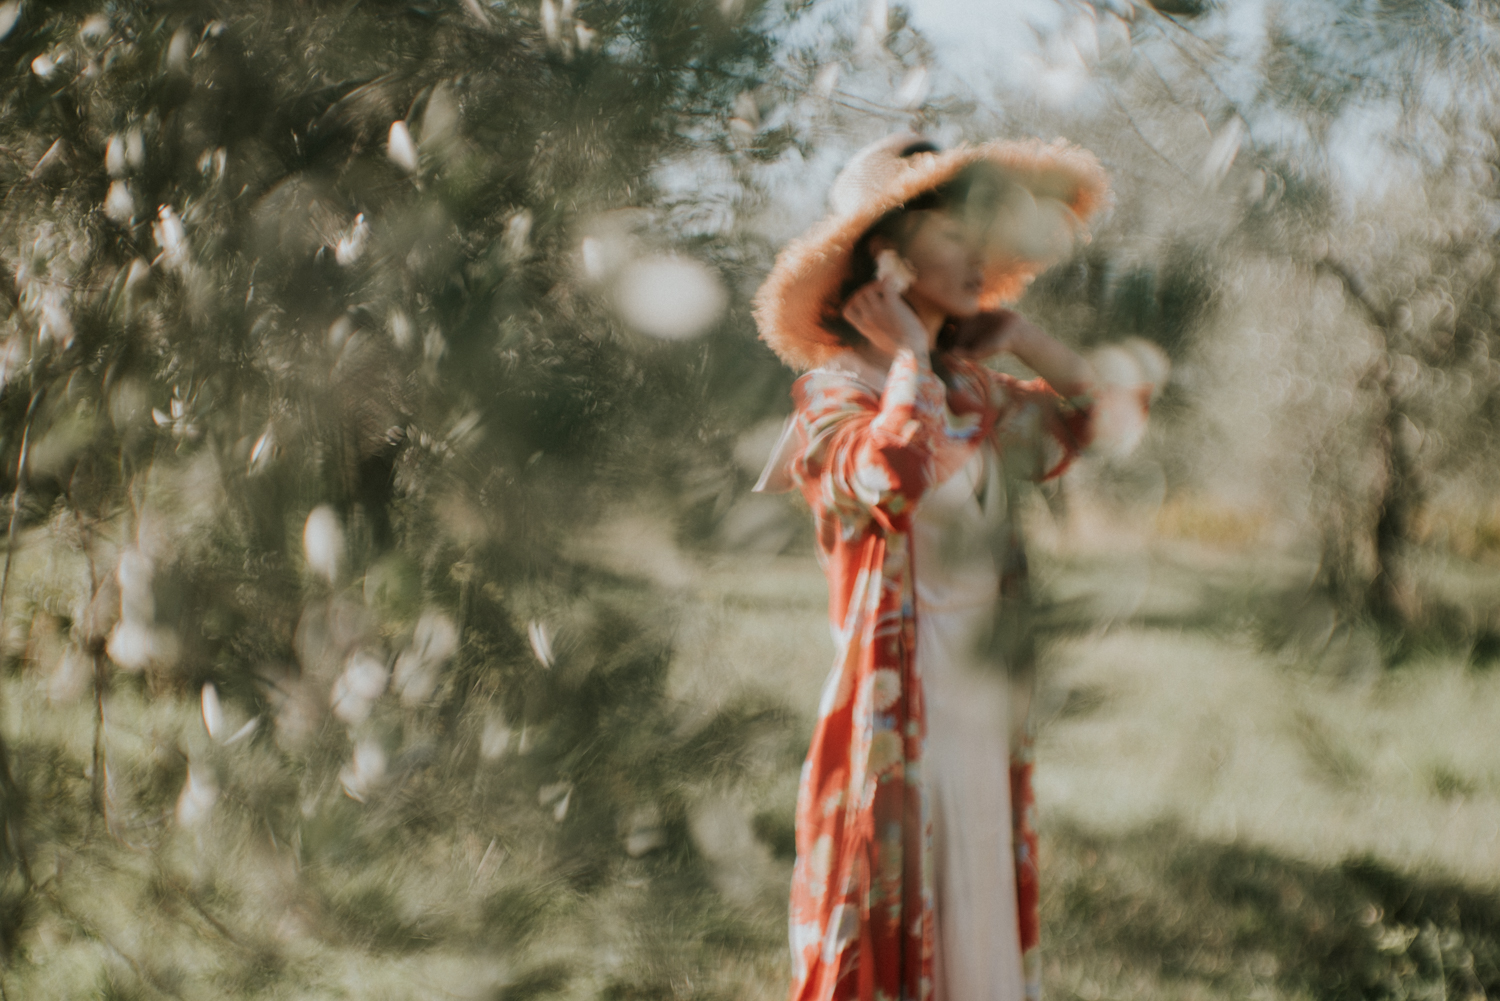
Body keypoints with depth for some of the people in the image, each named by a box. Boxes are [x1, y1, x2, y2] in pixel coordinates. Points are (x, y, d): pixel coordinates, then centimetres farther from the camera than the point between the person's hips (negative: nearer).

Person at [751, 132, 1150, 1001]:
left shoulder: (977, 393, 12)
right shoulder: (837, 394, -9)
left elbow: (1105, 408, 20)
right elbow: (892, 472, -31)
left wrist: (1015, 334, 11)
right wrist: (908, 352, -15)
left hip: (987, 727, 7)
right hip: (898, 726, -7)